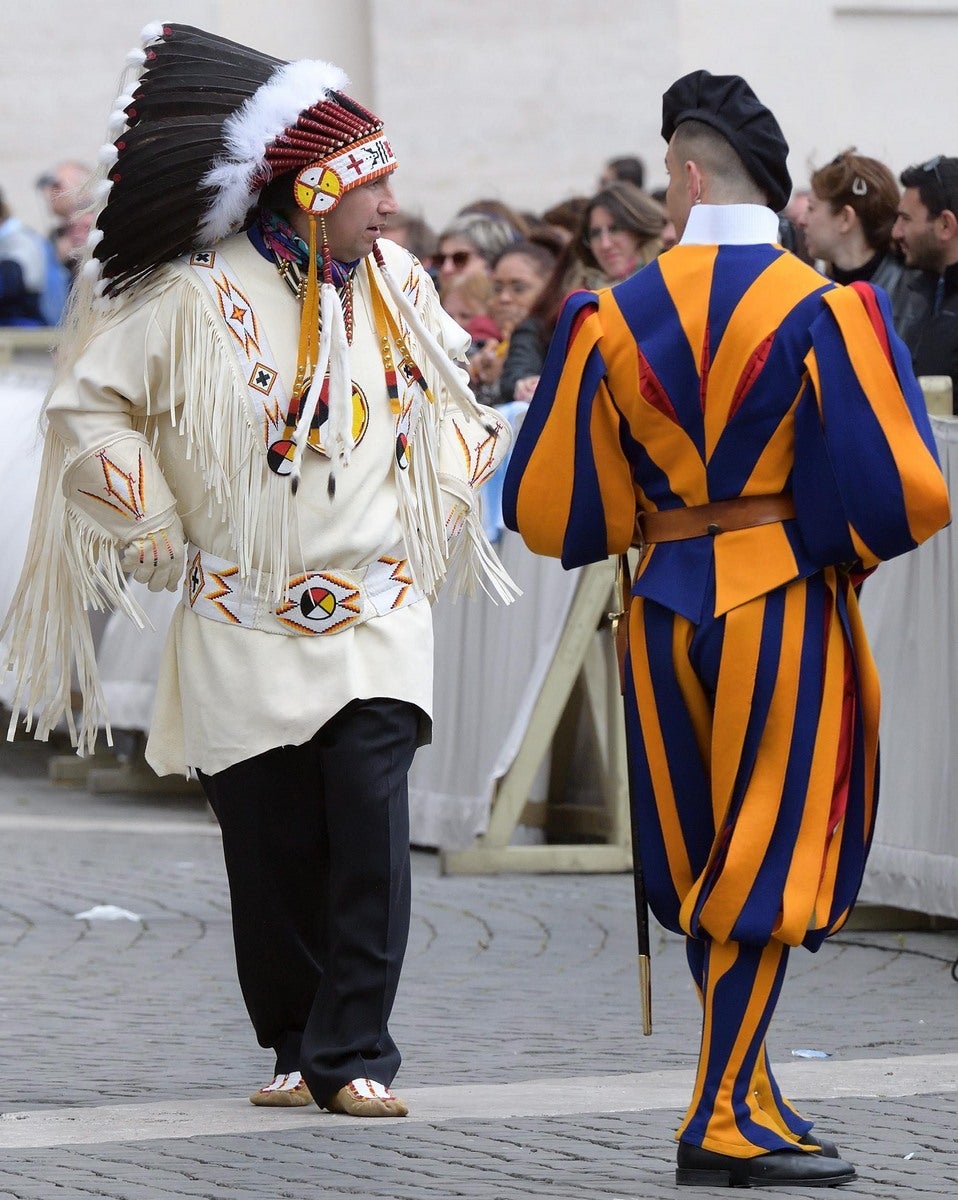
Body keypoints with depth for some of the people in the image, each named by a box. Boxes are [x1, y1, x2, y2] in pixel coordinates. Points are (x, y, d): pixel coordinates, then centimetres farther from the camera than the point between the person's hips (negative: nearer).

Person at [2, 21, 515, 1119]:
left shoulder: (396, 286, 8)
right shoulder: (197, 294, -8)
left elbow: (446, 393, 28)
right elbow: (89, 405, -2)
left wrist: (443, 502, 16)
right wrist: (159, 530, -3)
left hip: (377, 612, 2)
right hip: (244, 622, -2)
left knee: (369, 818, -14)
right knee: (272, 847, 2)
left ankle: (352, 1052, -9)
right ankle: (295, 1048, 18)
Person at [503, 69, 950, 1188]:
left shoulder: (616, 317, -1)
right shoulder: (822, 311, -10)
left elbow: (558, 508, 2)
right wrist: (841, 539, 9)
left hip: (666, 609, 3)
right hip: (788, 603, -3)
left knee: (703, 860, 14)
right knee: (773, 849, 2)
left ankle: (741, 1096, 23)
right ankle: (726, 1120, 0)